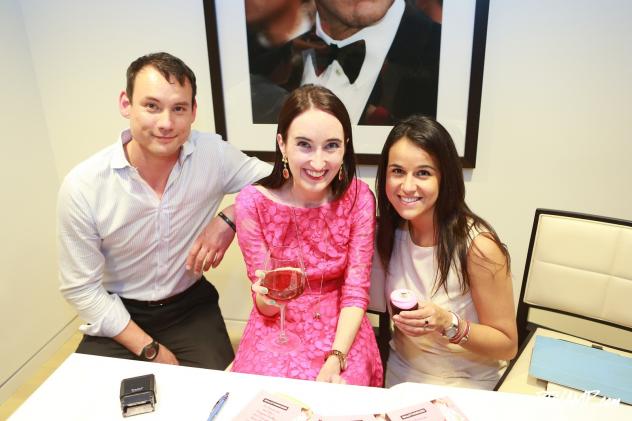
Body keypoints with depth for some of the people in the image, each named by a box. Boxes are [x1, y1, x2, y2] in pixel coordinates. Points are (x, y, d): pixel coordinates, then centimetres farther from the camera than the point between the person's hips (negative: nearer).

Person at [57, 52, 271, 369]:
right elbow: (81, 289, -11)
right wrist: (151, 351, -14)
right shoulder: (82, 186, -19)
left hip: (191, 307, 1)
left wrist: (228, 220, -21)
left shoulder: (213, 154, -16)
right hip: (119, 315, 0)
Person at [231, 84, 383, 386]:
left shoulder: (358, 198, -11)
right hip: (277, 328, 0)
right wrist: (267, 297, -30)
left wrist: (336, 358, -23)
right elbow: (266, 307, -7)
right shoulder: (252, 203, -14)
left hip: (341, 330, 0)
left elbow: (356, 293, -9)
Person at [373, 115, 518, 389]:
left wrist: (448, 324, -27)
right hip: (400, 376, 3)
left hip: (467, 384, -3)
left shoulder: (477, 246, -21)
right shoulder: (389, 231, -7)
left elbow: (507, 345, -11)